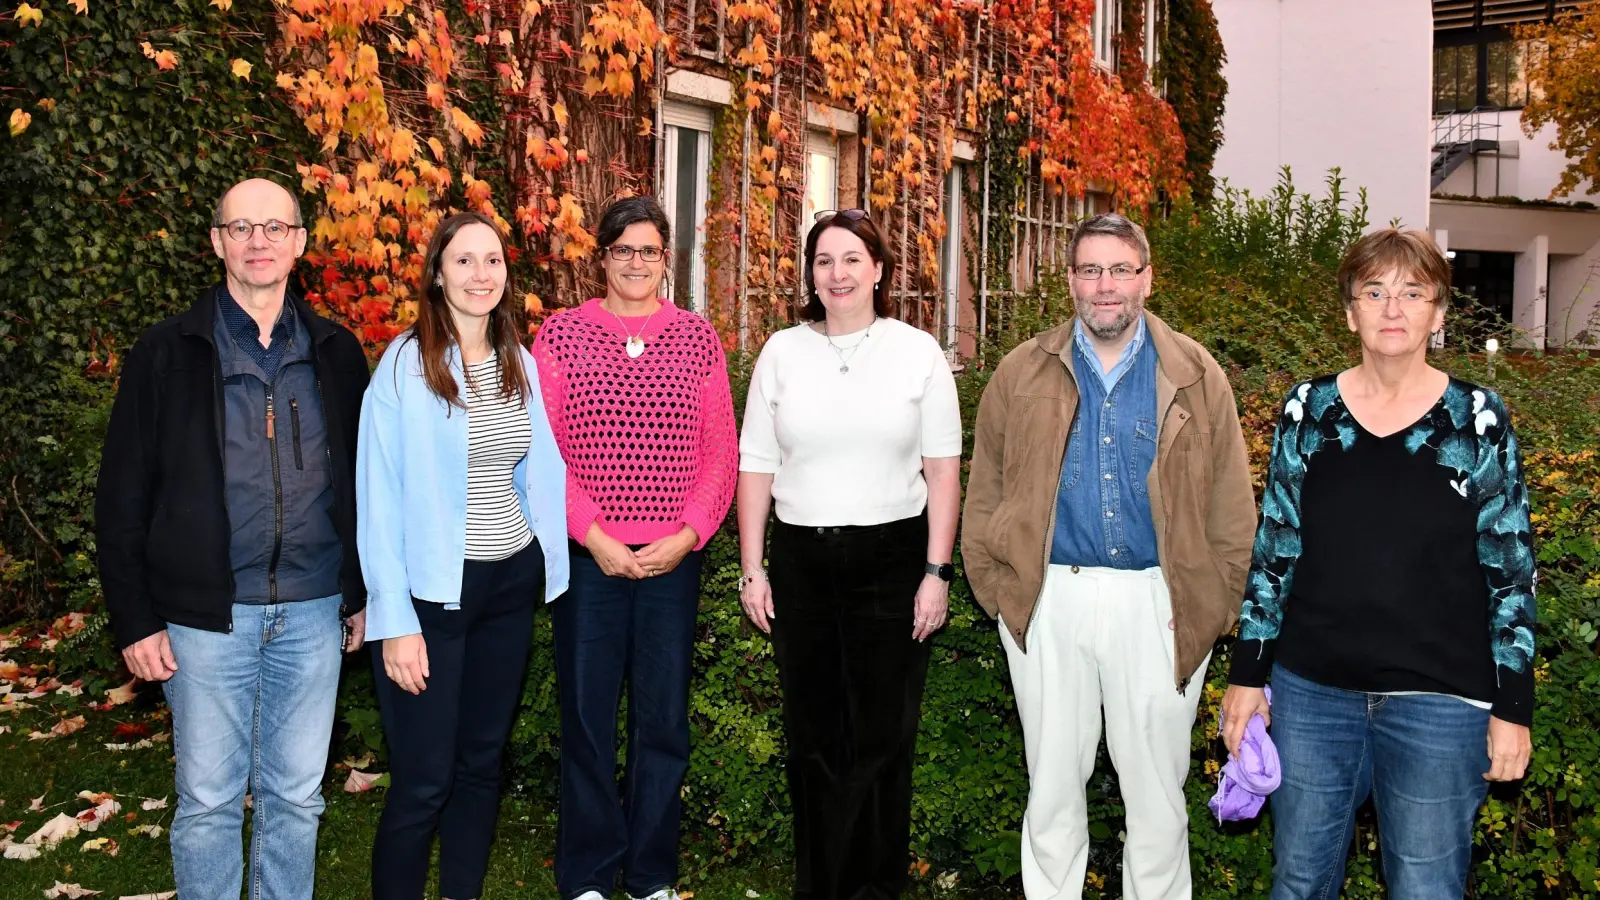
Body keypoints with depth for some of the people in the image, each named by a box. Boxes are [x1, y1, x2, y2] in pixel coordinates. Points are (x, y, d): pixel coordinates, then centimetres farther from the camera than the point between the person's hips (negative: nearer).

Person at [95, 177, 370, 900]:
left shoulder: (336, 353, 6)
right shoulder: (168, 353, -1)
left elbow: (363, 481, 11)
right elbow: (121, 498, -1)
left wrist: (364, 593, 9)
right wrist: (134, 621, -5)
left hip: (312, 613, 2)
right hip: (206, 616, -2)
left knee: (297, 796, 11)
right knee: (209, 801, 8)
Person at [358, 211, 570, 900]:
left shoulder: (522, 365, 6)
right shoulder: (406, 365, -10)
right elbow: (380, 498, -11)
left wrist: (549, 561, 3)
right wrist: (395, 622, -14)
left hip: (512, 583, 5)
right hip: (433, 590, -5)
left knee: (482, 762, 14)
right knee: (422, 780, 0)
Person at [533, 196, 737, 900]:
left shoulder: (699, 339, 6)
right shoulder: (560, 335, 2)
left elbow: (721, 450, 4)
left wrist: (688, 535, -8)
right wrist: (593, 536, -11)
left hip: (673, 559, 2)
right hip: (588, 556, -1)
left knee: (664, 721, 9)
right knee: (586, 717, 7)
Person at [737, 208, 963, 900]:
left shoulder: (917, 352, 2)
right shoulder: (782, 352, 6)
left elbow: (943, 468, 1)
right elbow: (756, 466, 6)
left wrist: (936, 572, -5)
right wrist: (752, 569, 2)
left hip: (892, 559, -1)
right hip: (801, 561, 2)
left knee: (881, 736, 2)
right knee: (812, 734, 9)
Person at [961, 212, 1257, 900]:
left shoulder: (1197, 378, 3)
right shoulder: (1022, 375, 4)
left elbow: (1231, 509, 4)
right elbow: (985, 496, 7)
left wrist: (1212, 608, -1)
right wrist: (998, 590, 2)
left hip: (1158, 605, 0)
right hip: (1049, 603, 1)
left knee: (1157, 793, 10)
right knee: (1052, 790, 13)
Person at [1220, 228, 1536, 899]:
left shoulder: (1478, 421, -4)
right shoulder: (1307, 411, 1)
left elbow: (1509, 574, -1)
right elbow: (1272, 552, 6)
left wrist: (1512, 707, -3)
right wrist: (1247, 673, 5)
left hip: (1440, 700, -2)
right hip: (1311, 691, 2)